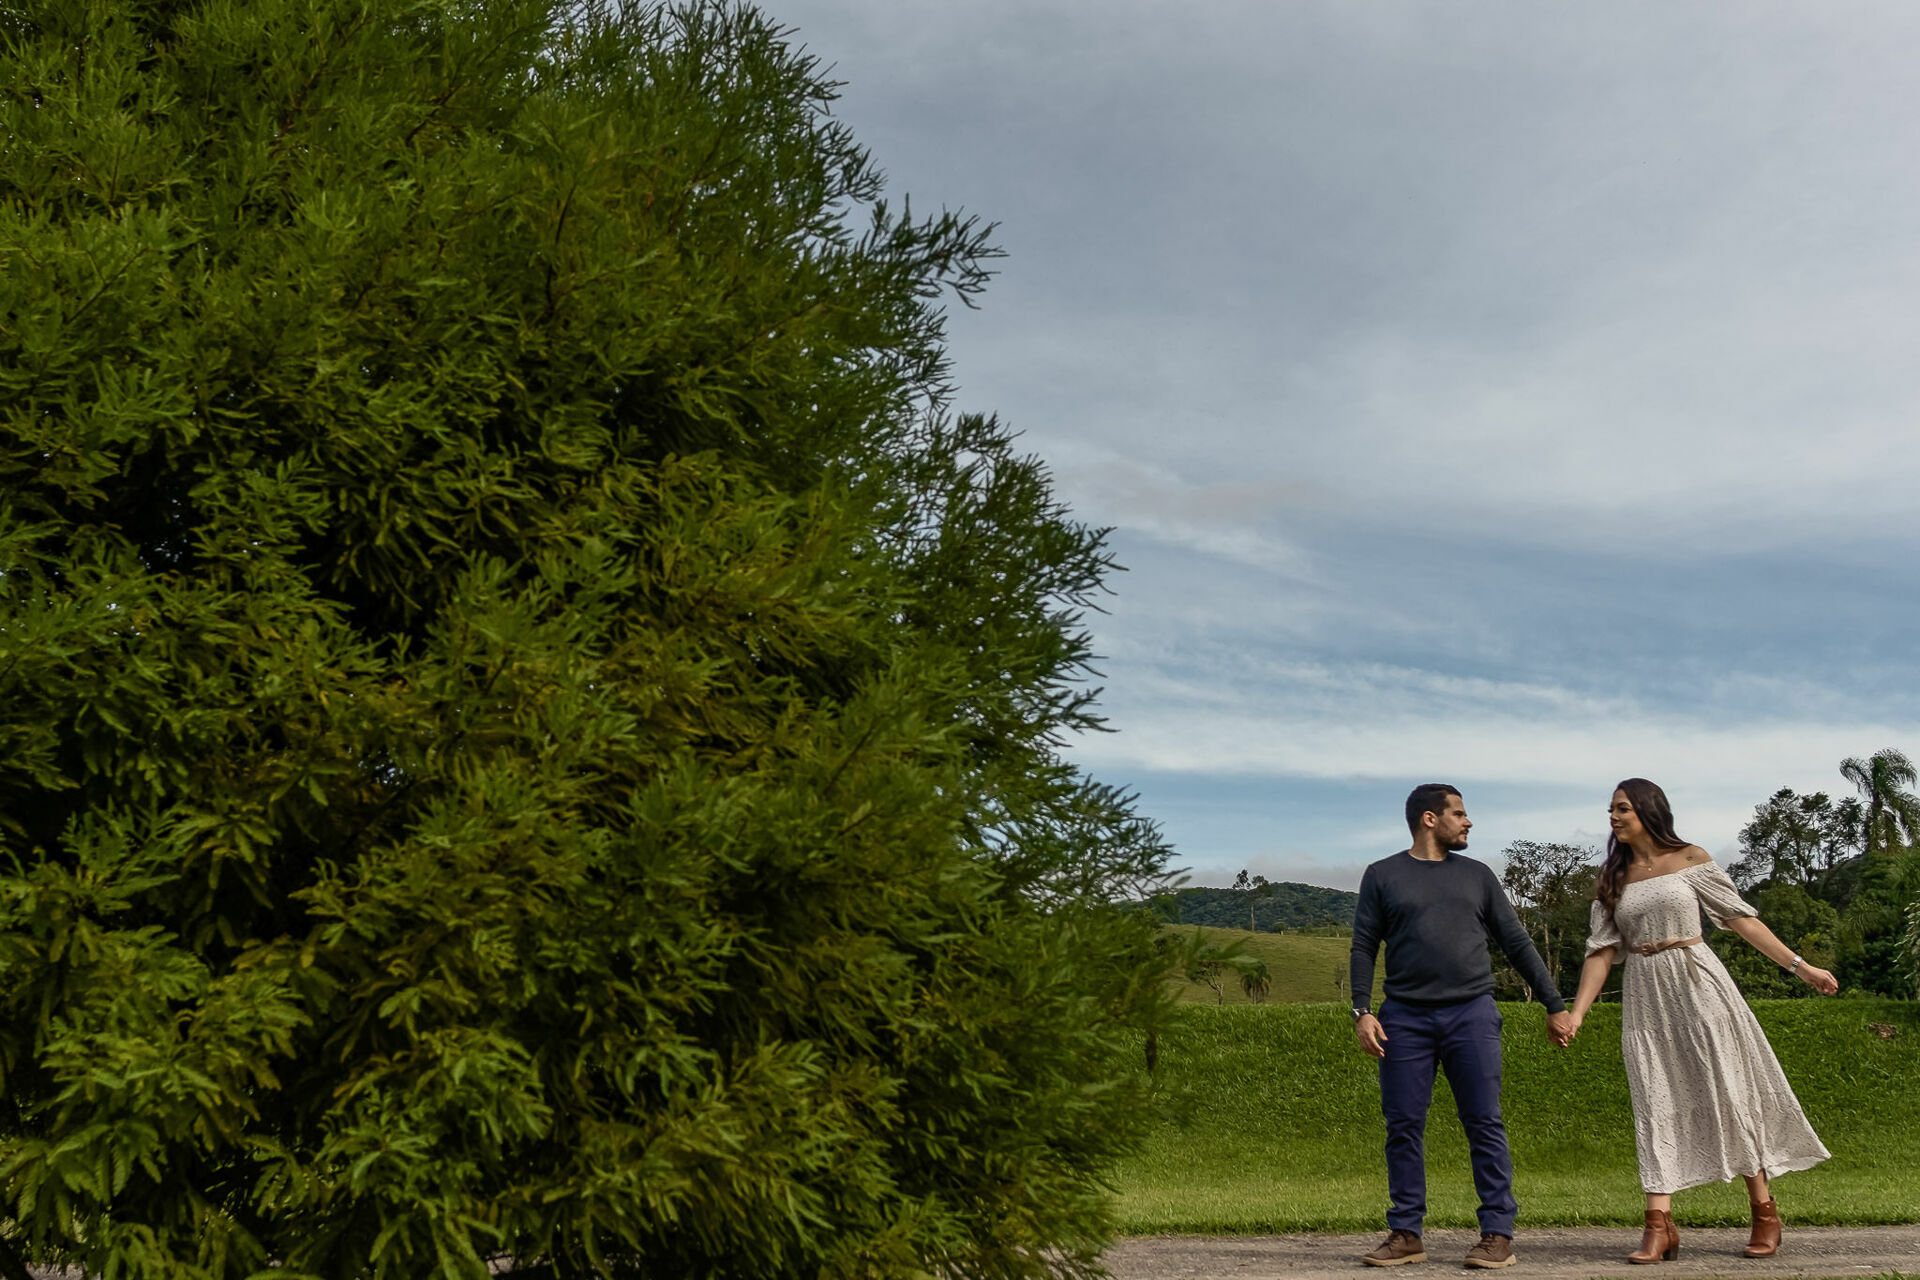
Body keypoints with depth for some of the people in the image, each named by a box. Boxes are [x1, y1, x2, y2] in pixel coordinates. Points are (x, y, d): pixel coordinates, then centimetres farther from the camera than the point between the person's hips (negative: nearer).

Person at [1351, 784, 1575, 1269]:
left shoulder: (1477, 876, 14)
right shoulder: (1383, 876, 8)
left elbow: (1517, 944, 15)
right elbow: (1364, 947, 5)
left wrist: (1554, 1005, 11)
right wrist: (1362, 1011, -7)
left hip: (1472, 1014, 1)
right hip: (1405, 1019, -1)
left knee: (1485, 1124, -3)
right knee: (1403, 1127, 0)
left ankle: (1497, 1234, 1)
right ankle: (1406, 1235, 6)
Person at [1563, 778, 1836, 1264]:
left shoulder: (1690, 859, 1)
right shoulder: (1614, 877, 10)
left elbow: (1739, 917, 1)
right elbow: (1602, 950, 7)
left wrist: (1799, 965, -3)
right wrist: (1576, 1012, 0)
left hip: (1697, 985, -3)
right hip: (1644, 997, 3)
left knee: (1729, 1093, -1)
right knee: (1655, 1103, -2)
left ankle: (1765, 1212, 12)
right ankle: (1659, 1226, -4)